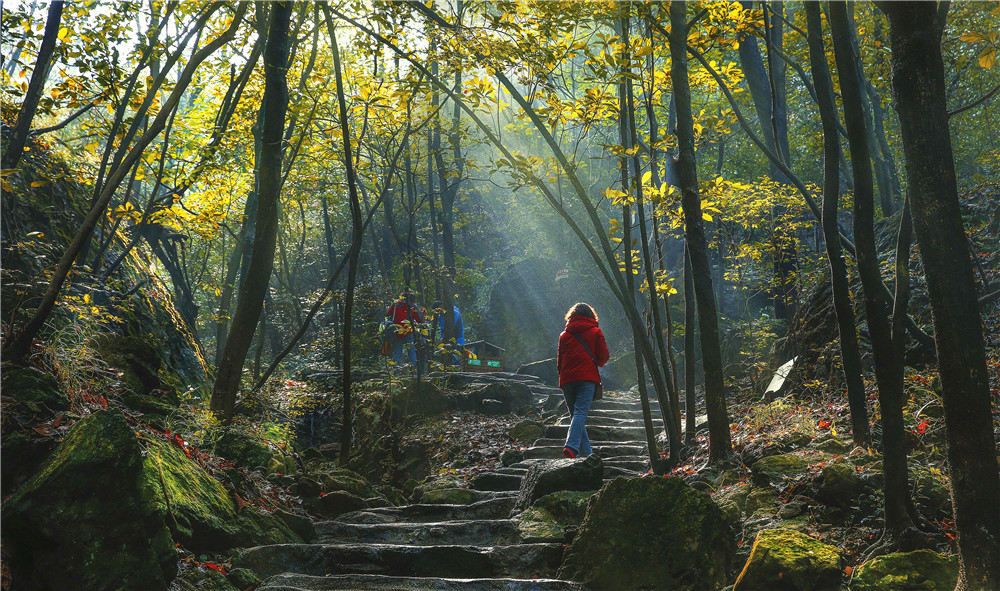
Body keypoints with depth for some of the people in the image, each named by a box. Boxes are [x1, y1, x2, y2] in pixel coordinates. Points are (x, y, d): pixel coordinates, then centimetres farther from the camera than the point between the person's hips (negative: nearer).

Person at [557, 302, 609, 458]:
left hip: (567, 379, 3)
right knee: (581, 412, -12)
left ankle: (586, 452, 5)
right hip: (587, 377, -3)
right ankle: (572, 446, -33)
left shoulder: (564, 334, 16)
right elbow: (603, 356, 3)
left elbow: (559, 360, 16)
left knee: (575, 414, 9)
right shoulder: (595, 332, 8)